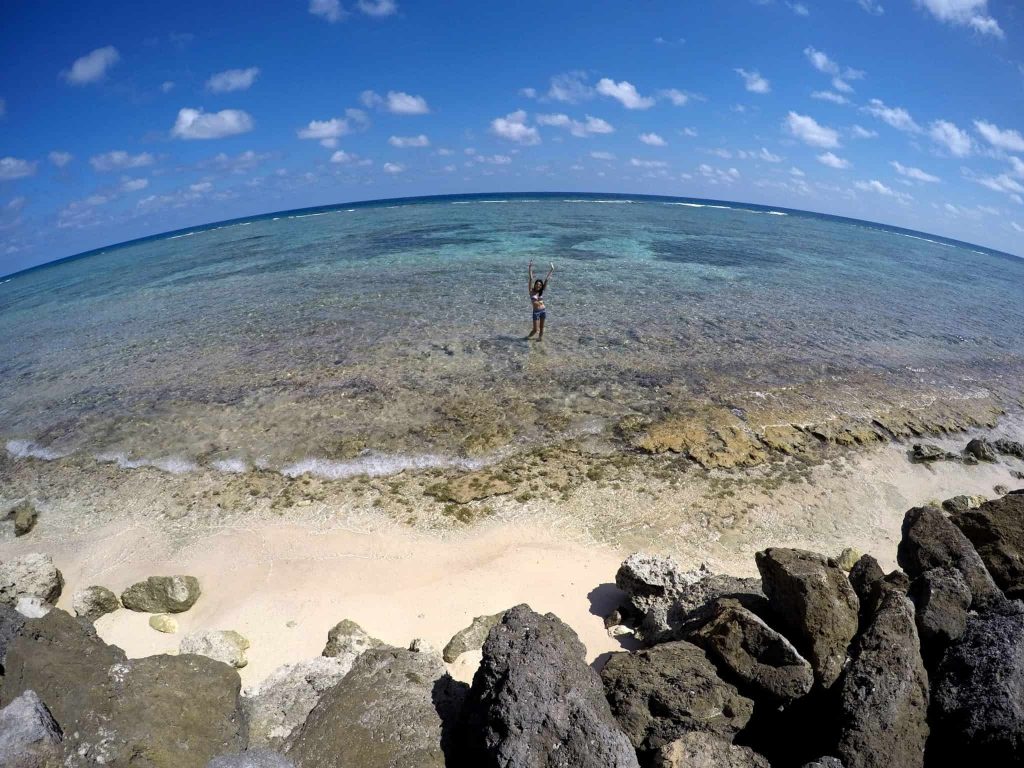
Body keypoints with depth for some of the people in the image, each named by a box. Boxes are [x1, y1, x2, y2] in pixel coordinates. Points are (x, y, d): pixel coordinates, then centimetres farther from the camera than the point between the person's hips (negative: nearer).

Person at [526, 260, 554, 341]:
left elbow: (546, 280, 3)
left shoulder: (541, 291, 3)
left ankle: (540, 337, 29)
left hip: (543, 310, 3)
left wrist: (551, 271, 3)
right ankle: (528, 336, 26)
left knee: (541, 327, 12)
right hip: (536, 312, -3)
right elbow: (531, 279, -10)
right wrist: (530, 269, -15)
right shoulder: (531, 291, -4)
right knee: (535, 329, -1)